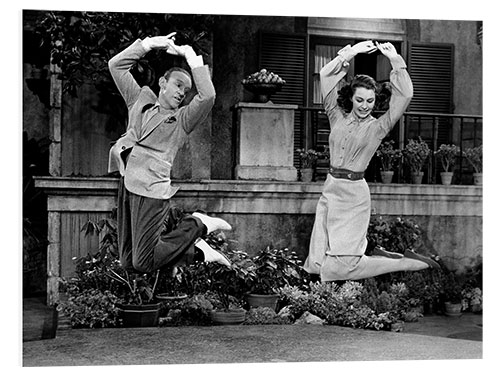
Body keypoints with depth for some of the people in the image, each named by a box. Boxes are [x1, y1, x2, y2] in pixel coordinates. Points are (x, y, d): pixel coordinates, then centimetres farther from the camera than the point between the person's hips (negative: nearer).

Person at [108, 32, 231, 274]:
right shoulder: (141, 100, 20)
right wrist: (148, 44, 12)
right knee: (127, 262, 6)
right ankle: (192, 247, 19)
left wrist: (192, 58, -4)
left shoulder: (182, 119, 7)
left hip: (151, 190, -5)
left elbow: (207, 96, -12)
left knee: (143, 265, -11)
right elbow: (116, 66, 20)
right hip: (127, 184, 5)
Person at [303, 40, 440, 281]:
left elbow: (404, 96, -13)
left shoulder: (378, 127, -1)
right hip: (330, 189, 5)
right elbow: (326, 76, -1)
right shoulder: (337, 117, 6)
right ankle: (376, 256, 26)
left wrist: (395, 61, -16)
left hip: (353, 194, -5)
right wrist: (351, 52, -7)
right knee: (316, 265, 6)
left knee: (339, 268, -7)